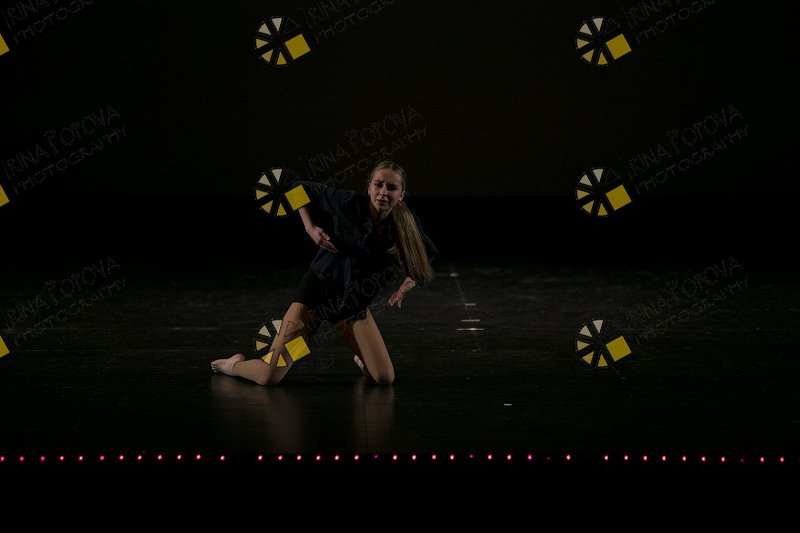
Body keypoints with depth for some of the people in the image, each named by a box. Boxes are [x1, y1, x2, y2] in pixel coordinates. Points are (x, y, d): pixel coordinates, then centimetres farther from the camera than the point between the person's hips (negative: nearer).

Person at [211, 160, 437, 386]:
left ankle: (361, 357, 31)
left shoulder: (407, 223, -12)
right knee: (269, 377, -11)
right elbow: (300, 188, -6)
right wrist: (310, 228, -17)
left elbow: (428, 254, 8)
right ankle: (234, 364, 26)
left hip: (355, 306, 4)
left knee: (385, 378, -7)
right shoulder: (349, 203, -21)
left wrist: (407, 284, -8)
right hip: (317, 294, -3)